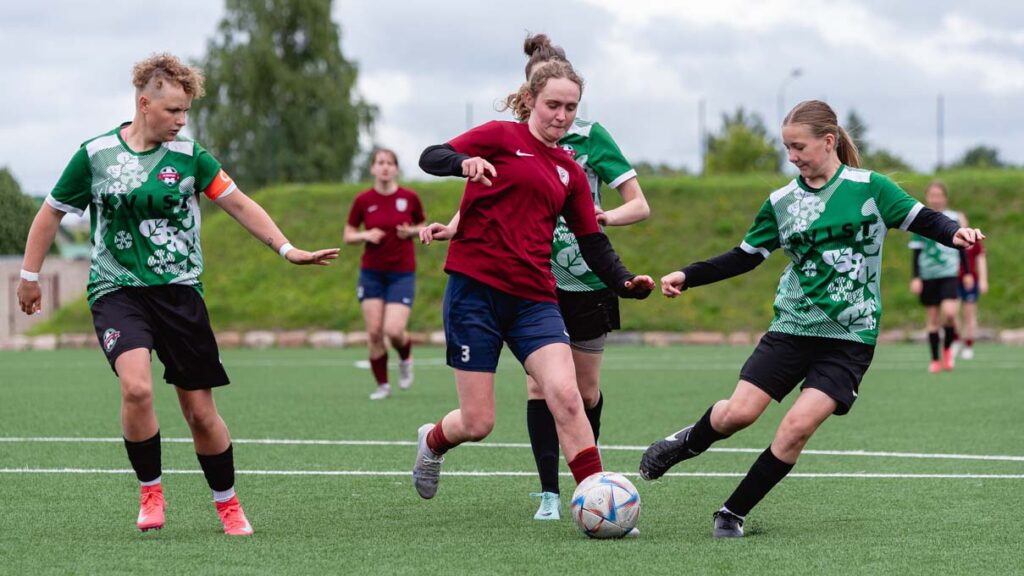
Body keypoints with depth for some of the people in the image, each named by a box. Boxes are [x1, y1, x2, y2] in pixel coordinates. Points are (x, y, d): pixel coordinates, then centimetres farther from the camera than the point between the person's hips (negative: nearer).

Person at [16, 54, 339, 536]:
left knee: (200, 410, 2)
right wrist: (30, 275, 14)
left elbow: (240, 205, 7)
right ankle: (150, 492, -7)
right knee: (136, 386, -26)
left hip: (179, 291, 2)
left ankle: (228, 505, 22)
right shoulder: (95, 154, -3)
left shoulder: (189, 156, -1)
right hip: (116, 291, -1)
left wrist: (287, 249, -2)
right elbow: (52, 212, 10)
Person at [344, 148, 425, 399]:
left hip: (402, 273, -2)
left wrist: (411, 232, -10)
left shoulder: (409, 198, -4)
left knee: (393, 330, -14)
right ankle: (382, 385, 12)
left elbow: (422, 226, 12)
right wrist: (366, 235, -13)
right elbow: (348, 235, 7)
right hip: (371, 273, 2)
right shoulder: (363, 201, -2)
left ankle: (405, 359, 21)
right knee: (374, 331, -4)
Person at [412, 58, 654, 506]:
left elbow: (593, 245, 17)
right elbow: (430, 158, -5)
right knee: (477, 423, -2)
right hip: (475, 289, -4)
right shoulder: (502, 137, 3)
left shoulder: (570, 174, 17)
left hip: (534, 300, 4)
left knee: (565, 395, -19)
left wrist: (625, 282, -2)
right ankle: (431, 442, 33)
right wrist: (465, 162, -27)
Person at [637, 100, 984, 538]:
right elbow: (745, 256, 12)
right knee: (739, 411, -9)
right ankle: (688, 442, 27)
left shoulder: (870, 188, -4)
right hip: (792, 328, 3)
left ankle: (733, 514, -2)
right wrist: (687, 277, 4)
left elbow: (922, 220, -1)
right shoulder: (781, 202, 5)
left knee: (799, 424, -17)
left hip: (850, 338, -2)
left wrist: (956, 233, -22)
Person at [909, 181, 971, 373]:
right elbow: (916, 251, 3)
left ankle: (947, 348, 6)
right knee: (931, 318, 4)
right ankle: (935, 360, 12)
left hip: (949, 273, -1)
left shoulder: (955, 219, 5)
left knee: (949, 312, -19)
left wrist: (967, 273, 10)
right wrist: (916, 277, -3)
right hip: (928, 275, 1)